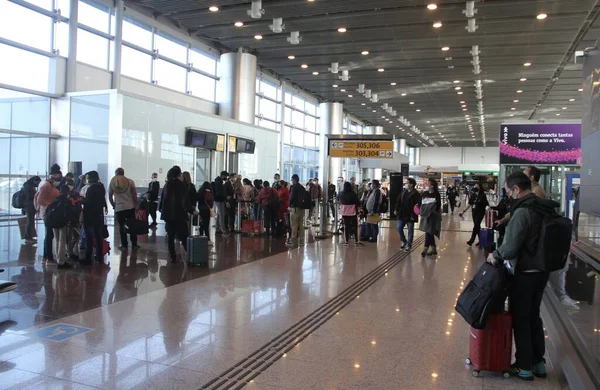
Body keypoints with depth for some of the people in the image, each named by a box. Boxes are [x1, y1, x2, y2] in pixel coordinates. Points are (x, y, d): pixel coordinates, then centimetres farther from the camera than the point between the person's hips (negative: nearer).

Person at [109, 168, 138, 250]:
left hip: (119, 208, 0)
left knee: (122, 226, 8)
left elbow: (110, 197, 7)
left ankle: (124, 245, 10)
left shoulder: (112, 182, 3)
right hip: (130, 207, 0)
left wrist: (114, 206, 19)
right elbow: (134, 195, -3)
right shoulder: (130, 181, -1)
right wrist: (136, 205, 5)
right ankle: (134, 244, 14)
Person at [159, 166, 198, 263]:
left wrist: (161, 209, 23)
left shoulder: (167, 186, 8)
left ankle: (173, 257, 7)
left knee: (170, 237, 8)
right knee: (184, 237, 0)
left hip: (168, 214, 5)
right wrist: (192, 210, -14)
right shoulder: (181, 185, -9)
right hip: (179, 215, -5)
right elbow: (185, 201, -16)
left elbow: (162, 199, 13)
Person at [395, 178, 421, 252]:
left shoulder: (416, 194, -12)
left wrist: (413, 215, -20)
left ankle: (409, 245, 15)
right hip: (402, 215, 6)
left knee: (410, 231, 5)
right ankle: (403, 241, 27)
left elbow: (418, 206, -16)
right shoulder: (404, 192, 8)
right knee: (399, 227, 5)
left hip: (410, 216, -6)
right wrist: (397, 210, 1)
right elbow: (399, 201, 12)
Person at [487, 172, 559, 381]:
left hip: (524, 273, -8)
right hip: (542, 270, 8)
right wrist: (505, 256, 15)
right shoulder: (545, 208, 4)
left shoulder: (522, 211, -23)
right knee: (534, 316, 20)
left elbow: (510, 247, -24)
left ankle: (524, 366, 17)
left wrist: (496, 255, -4)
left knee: (520, 319, 7)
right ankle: (539, 362, 30)